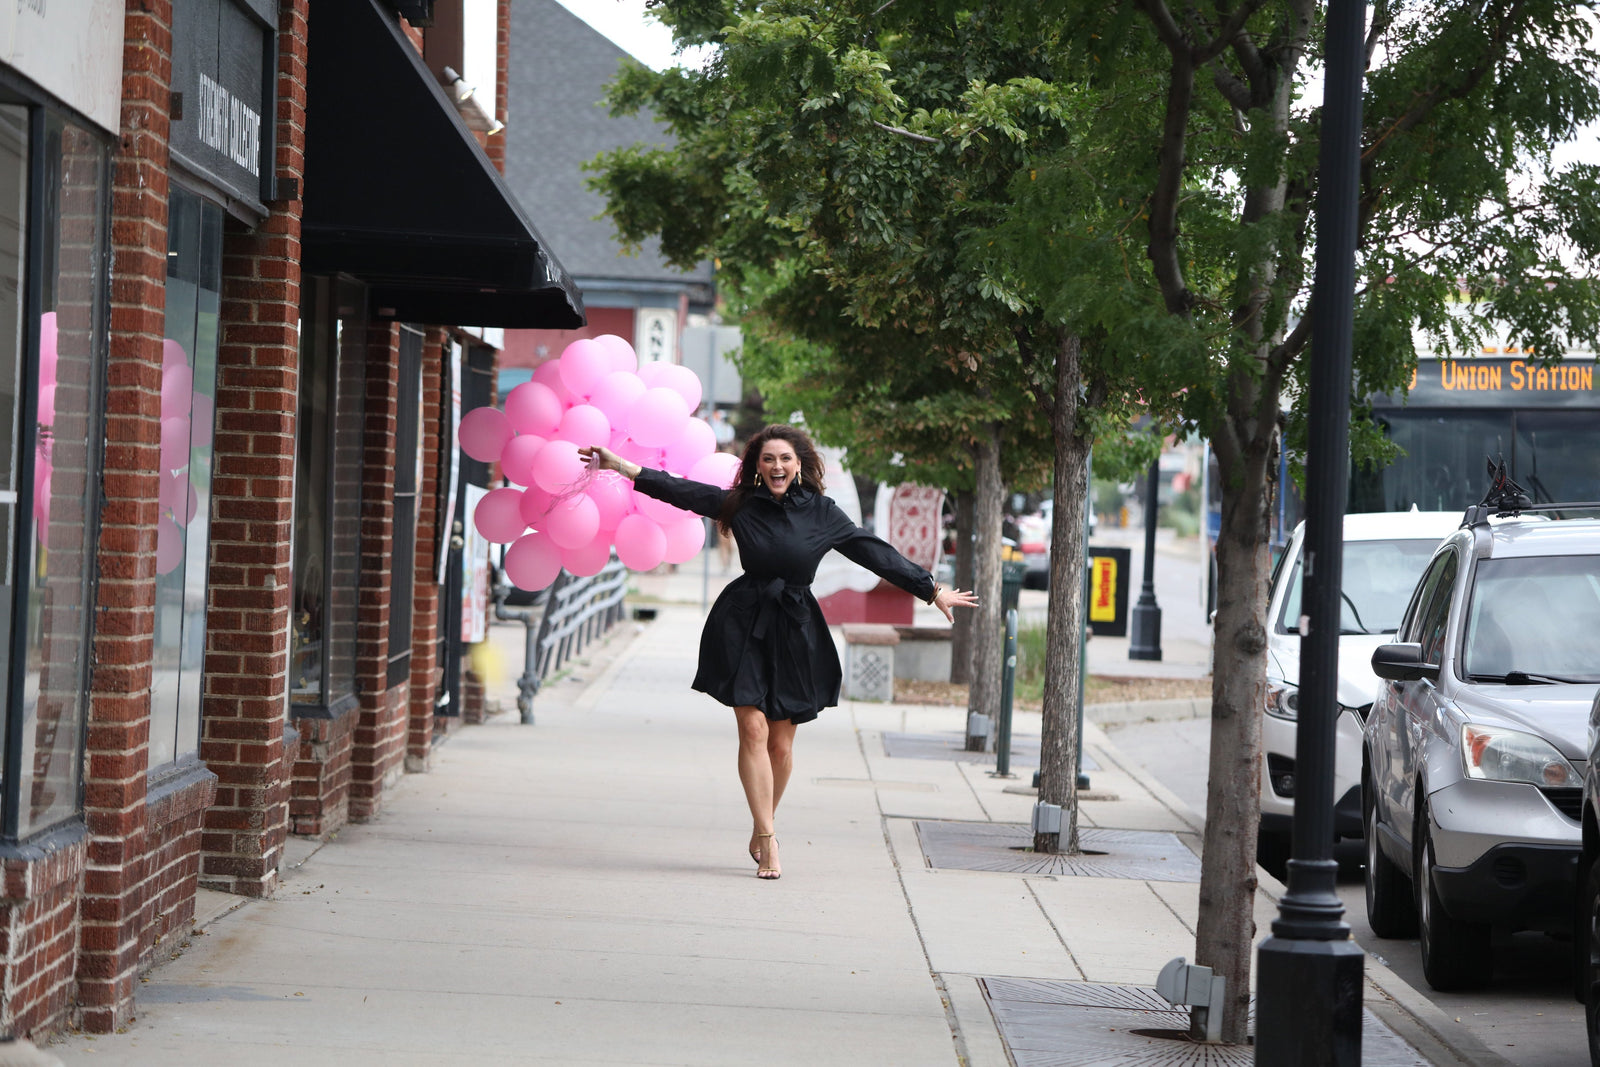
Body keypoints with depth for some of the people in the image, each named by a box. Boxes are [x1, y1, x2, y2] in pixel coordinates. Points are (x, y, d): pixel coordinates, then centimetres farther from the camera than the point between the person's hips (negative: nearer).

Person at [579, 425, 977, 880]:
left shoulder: (822, 513, 2)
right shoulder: (741, 503, 2)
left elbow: (877, 554, 6)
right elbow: (679, 491, 4)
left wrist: (932, 591, 6)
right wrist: (619, 466, 1)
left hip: (796, 633, 1)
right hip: (745, 625, -1)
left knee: (781, 743, 1)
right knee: (753, 729, -10)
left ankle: (761, 831, 21)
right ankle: (767, 841, -6)